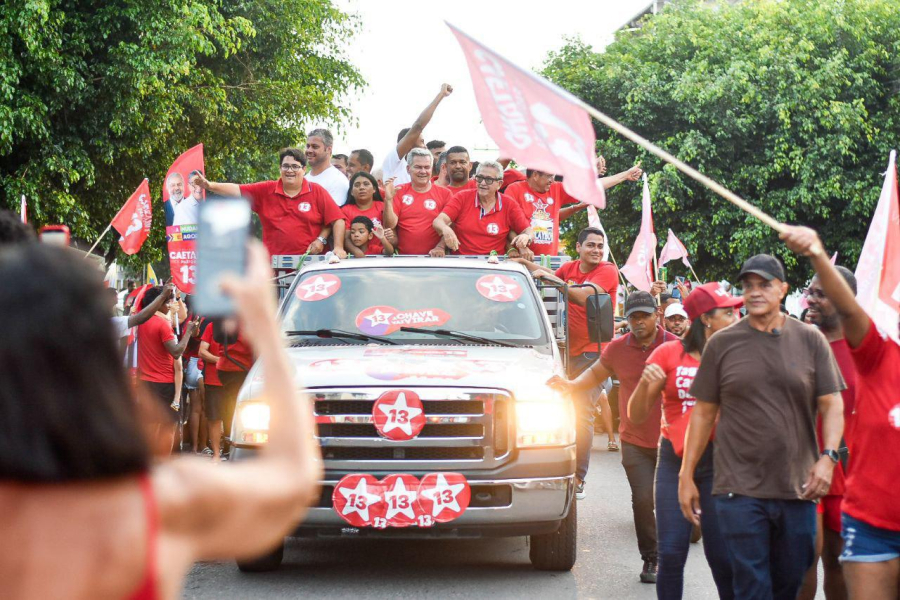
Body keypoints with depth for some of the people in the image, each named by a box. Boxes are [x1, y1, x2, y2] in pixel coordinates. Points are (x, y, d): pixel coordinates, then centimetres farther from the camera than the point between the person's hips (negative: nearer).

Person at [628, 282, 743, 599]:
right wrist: (645, 383, -15)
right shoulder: (670, 353, 2)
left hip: (718, 460, 0)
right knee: (671, 553, -3)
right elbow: (636, 416, 1)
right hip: (675, 459, 0)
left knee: (722, 555, -4)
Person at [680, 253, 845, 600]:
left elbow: (832, 405, 4)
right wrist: (686, 476, 6)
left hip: (797, 489, 1)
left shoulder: (810, 340, 5)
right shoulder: (722, 344, 4)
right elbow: (703, 413, 8)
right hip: (739, 490, -1)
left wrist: (828, 457, -13)